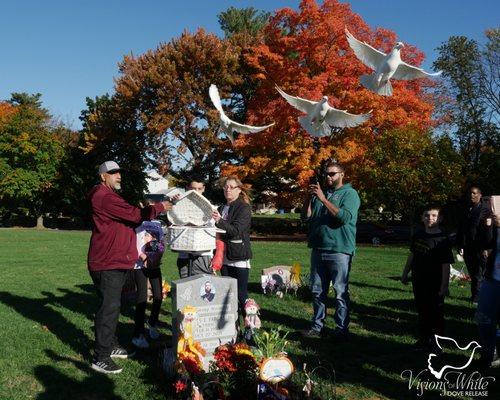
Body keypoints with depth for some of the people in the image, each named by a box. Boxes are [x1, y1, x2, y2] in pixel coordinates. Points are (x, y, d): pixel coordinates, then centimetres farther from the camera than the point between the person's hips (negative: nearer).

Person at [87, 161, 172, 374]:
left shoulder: (109, 197, 21)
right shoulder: (104, 197, -17)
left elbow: (128, 218, 19)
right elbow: (134, 214, -21)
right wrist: (159, 207, -9)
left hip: (115, 262, 11)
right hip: (107, 264, -11)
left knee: (112, 305, 19)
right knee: (109, 307, -8)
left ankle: (111, 345, 33)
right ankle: (100, 358, -1)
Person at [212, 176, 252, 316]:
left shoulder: (244, 208, -7)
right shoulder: (222, 209, 15)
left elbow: (236, 230, -19)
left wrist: (220, 221, -32)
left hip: (239, 257, -7)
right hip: (225, 257, 7)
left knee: (241, 294, -4)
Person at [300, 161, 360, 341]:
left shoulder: (349, 193, -1)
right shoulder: (319, 192, 15)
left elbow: (345, 217, -17)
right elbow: (307, 216, 10)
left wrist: (323, 199, -18)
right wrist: (309, 197, -4)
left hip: (339, 250, -6)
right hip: (318, 249, 6)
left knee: (341, 292, -1)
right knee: (317, 291, 11)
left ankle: (341, 329, 8)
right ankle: (317, 326, 21)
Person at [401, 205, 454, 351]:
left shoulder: (443, 239, -13)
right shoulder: (418, 236, 6)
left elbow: (446, 265, -14)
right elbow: (412, 255, 18)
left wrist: (444, 286, -17)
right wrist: (405, 273, 20)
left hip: (434, 285, -6)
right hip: (419, 282, 6)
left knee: (435, 314, 5)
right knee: (422, 312, 14)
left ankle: (435, 342, 18)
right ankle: (424, 340, 27)